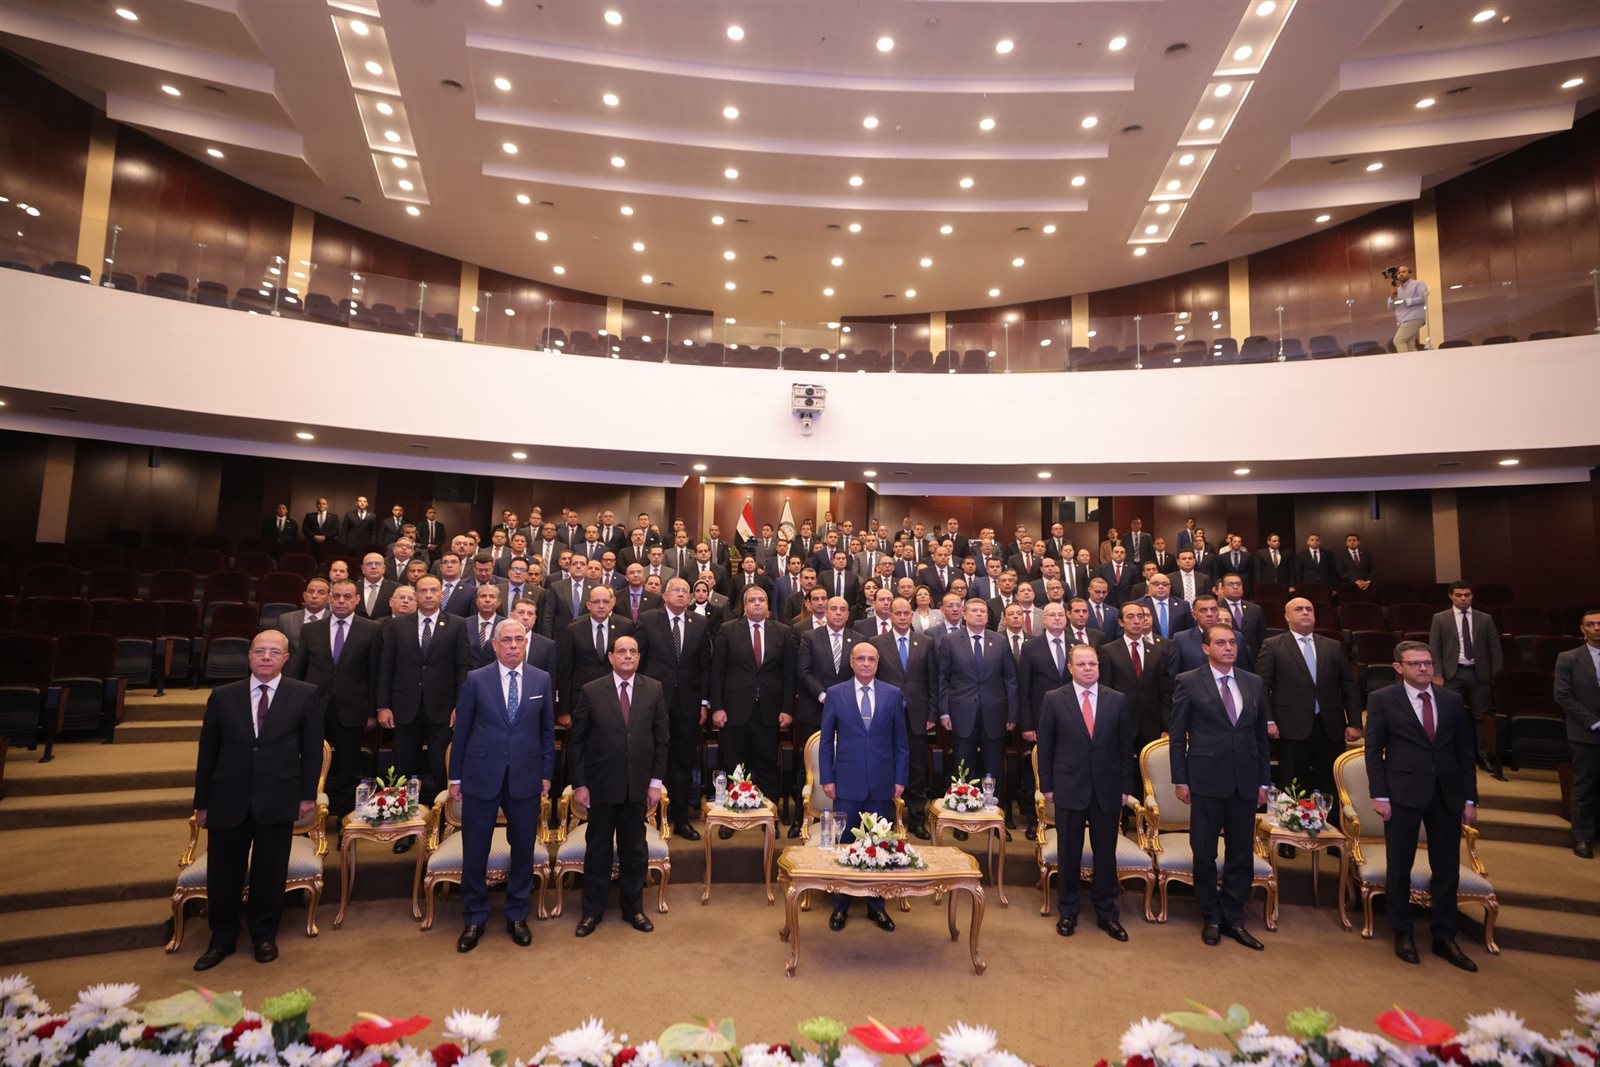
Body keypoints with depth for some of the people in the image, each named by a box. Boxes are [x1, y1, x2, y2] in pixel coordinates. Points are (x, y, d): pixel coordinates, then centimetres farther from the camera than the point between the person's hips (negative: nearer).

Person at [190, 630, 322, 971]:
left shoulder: (304, 695, -2)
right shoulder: (222, 696, 3)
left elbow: (312, 748, 1)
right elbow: (207, 752, 7)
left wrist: (308, 794, -2)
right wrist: (202, 802, 7)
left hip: (278, 799, -1)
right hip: (228, 799, 2)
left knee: (270, 873, 10)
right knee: (223, 874, 11)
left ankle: (264, 936, 32)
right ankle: (222, 938, 34)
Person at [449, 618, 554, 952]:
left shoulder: (542, 680, 1)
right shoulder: (476, 680, -3)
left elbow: (547, 729, 6)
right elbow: (462, 730, 1)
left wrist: (546, 773, 5)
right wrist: (456, 777, 3)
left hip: (525, 779, 1)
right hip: (481, 777, -1)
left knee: (523, 849, 10)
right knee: (474, 852, 8)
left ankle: (517, 916, 29)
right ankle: (474, 919, 28)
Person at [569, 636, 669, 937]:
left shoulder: (654, 690, -2)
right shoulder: (591, 691, -6)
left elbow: (660, 739, 2)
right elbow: (576, 741, -3)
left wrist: (656, 781, -1)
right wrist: (579, 784, -6)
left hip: (638, 785, 2)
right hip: (601, 784, -1)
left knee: (634, 849, 13)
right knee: (598, 849, 12)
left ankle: (633, 908, 30)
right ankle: (592, 911, 29)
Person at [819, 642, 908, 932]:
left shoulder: (893, 695, 3)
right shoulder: (835, 694, 0)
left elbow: (900, 741, 6)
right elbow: (826, 741, 3)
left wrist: (900, 779, 2)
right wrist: (827, 778, -2)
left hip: (882, 784, 1)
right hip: (847, 783, -1)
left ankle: (876, 906, 25)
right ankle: (840, 906, 23)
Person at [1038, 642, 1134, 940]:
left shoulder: (1117, 700, 1)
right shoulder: (1054, 699, -5)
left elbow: (1126, 746, 5)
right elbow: (1045, 745, -1)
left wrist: (1126, 787, 4)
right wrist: (1046, 785, -2)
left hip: (1107, 788, 2)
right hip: (1069, 787, -1)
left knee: (1106, 853, 11)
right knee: (1069, 853, 9)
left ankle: (1106, 913, 28)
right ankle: (1067, 911, 26)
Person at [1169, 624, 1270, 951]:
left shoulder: (1253, 683, 8)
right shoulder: (1188, 682, -5)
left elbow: (1261, 736, 11)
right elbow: (1177, 735, -3)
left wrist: (1264, 781, 8)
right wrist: (1180, 780, -6)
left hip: (1245, 783, 4)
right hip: (1206, 780, -4)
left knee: (1242, 853, 11)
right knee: (1205, 853, 7)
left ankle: (1233, 918, 26)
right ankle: (1211, 918, 25)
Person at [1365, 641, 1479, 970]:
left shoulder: (1452, 701, 8)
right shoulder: (1382, 700, -3)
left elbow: (1465, 752, 10)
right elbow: (1374, 751, -3)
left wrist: (1470, 798, 6)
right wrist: (1379, 795, -9)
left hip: (1447, 795, 3)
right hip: (1402, 794, -3)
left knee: (1447, 869, 10)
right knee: (1399, 868, 6)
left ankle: (1444, 936, 26)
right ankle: (1402, 934, 22)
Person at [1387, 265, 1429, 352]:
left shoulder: (1417, 283, 5)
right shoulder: (1398, 289, 23)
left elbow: (1423, 298, -9)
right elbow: (1390, 306, 15)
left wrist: (1405, 301, -14)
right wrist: (1392, 294, -1)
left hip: (1414, 318, -7)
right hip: (1402, 321, 7)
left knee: (1398, 340, -20)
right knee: (1409, 345, 0)